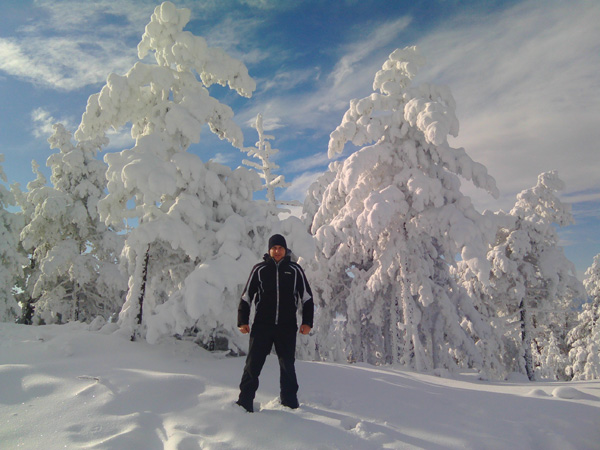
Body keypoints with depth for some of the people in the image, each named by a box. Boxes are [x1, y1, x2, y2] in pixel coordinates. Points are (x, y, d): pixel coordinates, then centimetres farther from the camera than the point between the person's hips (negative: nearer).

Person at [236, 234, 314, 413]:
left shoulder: (295, 270, 5)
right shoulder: (259, 269, 4)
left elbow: (307, 297, 9)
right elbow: (246, 296, 8)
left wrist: (307, 322, 2)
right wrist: (242, 321, 2)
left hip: (287, 327, 1)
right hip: (262, 326, 0)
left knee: (288, 365, 10)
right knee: (253, 364, 0)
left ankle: (289, 401, 24)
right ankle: (245, 402, 11)